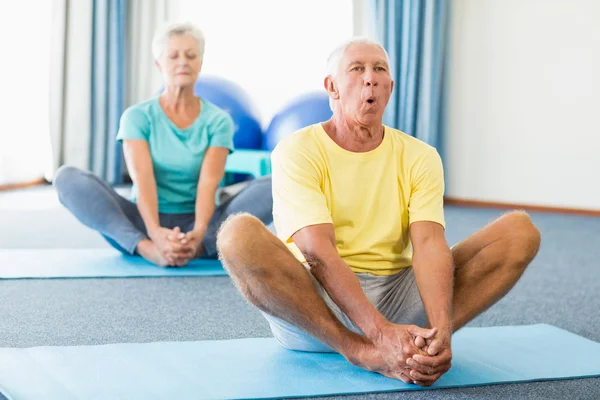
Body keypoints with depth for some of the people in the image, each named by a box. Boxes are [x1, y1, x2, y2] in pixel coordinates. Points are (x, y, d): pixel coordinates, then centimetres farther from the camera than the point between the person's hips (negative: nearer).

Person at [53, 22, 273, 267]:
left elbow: (209, 183, -13)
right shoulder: (137, 117, 0)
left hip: (194, 224, 1)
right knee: (67, 178, -24)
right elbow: (142, 179, -16)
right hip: (145, 224, 0)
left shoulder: (218, 121, 2)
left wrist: (199, 232, -34)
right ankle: (147, 248, -42)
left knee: (273, 187, -23)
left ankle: (199, 247, -42)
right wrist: (155, 232, -36)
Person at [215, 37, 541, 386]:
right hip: (312, 304, -3)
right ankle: (360, 351, -28)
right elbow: (318, 252, -20)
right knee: (240, 233, -33)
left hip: (396, 296, 3)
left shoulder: (419, 157, 4)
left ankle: (424, 343, -25)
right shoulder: (298, 151, -6)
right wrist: (381, 332, -34)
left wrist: (441, 329, -31)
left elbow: (429, 243, -11)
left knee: (521, 230, -10)